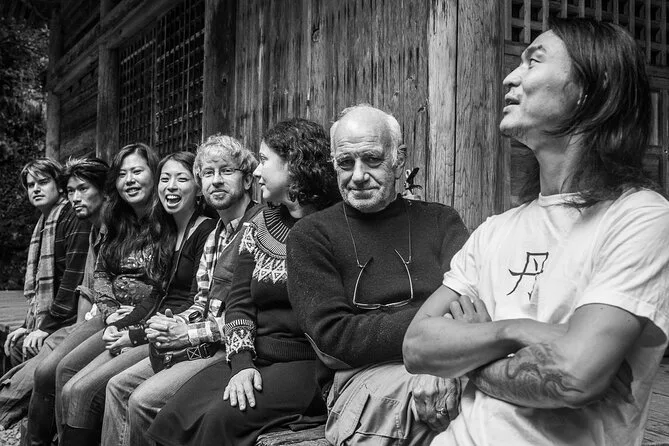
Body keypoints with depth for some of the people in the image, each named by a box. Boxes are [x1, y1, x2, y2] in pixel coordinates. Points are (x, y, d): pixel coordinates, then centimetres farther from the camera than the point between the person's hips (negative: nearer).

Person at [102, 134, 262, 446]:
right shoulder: (216, 234, 18)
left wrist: (190, 333, -17)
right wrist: (173, 325, -1)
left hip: (232, 349, -9)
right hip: (202, 346, 9)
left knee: (144, 399, -18)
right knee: (119, 386, 5)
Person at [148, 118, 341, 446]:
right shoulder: (257, 228, 13)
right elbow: (239, 302, 8)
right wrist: (242, 362, -7)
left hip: (308, 365, -5)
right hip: (255, 360, 6)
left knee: (223, 417, -24)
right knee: (175, 416, -12)